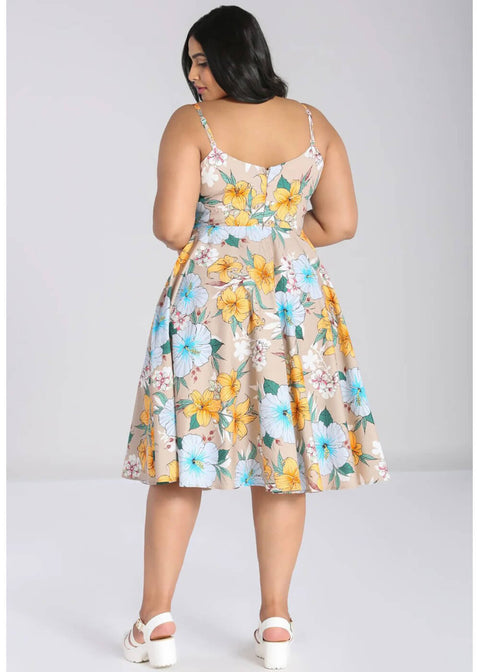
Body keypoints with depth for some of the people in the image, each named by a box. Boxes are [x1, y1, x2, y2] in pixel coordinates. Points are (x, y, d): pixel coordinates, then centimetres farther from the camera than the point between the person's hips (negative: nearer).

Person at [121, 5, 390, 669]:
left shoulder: (191, 124, -7)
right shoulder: (314, 123, 5)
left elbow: (171, 228, -12)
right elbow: (340, 223, 3)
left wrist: (215, 237, 9)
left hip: (207, 298, -3)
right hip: (296, 300, 3)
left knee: (184, 452, 6)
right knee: (284, 454, 9)